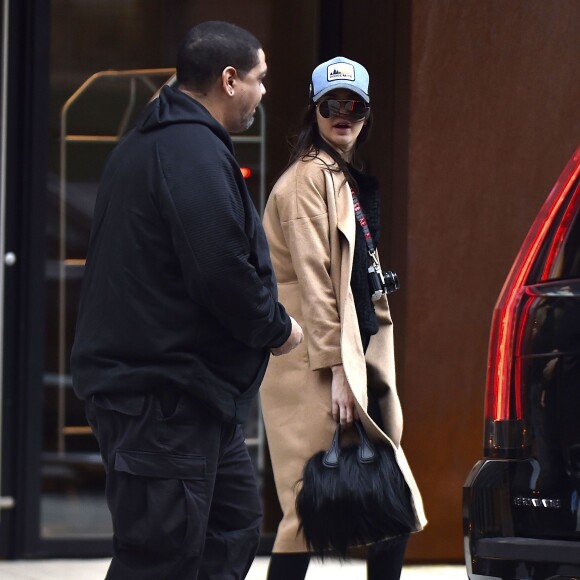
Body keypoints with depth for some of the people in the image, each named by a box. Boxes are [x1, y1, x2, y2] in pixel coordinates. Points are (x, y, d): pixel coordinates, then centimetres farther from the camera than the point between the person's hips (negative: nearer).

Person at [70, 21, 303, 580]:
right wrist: (277, 328, -7)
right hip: (163, 397, -11)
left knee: (234, 527, 17)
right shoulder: (194, 152, -16)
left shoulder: (145, 144, 18)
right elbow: (222, 271, -24)